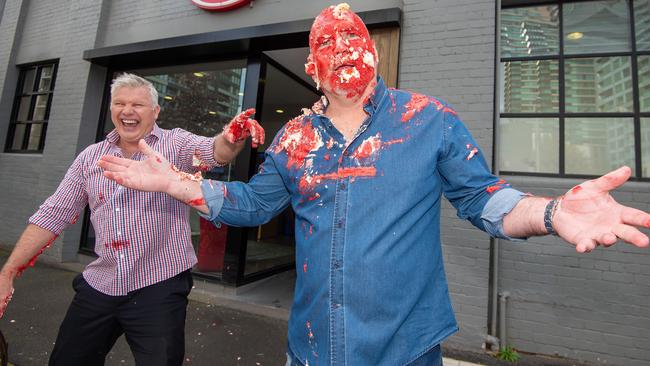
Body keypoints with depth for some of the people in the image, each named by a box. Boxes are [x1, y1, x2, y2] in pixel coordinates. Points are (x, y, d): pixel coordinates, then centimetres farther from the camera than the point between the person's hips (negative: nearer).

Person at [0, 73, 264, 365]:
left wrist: (232, 137, -48)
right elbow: (52, 216, 9)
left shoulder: (176, 144, -5)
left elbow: (214, 151, -26)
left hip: (160, 287, -4)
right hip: (98, 285, 5)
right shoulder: (90, 157, 7)